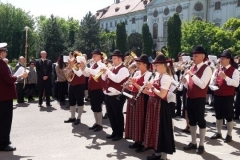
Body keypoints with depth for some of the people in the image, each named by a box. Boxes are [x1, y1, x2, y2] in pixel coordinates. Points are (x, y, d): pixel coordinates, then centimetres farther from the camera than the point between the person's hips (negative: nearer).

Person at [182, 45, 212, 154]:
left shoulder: (206, 69, -10)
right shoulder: (192, 68, 13)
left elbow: (202, 85, -23)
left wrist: (192, 75, -24)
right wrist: (184, 81, -7)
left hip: (199, 99, -7)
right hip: (190, 98, 7)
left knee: (200, 121, 3)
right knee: (192, 120, 14)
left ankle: (201, 145, 14)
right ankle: (193, 143, 27)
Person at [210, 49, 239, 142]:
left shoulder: (234, 71, -6)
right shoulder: (217, 70, 11)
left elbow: (236, 83, -19)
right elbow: (211, 83, 11)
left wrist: (225, 77, -28)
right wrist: (214, 82, -13)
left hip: (228, 97, -5)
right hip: (217, 96, 6)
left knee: (229, 116, 3)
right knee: (218, 116, 15)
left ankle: (229, 135, 15)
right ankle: (218, 133, 27)